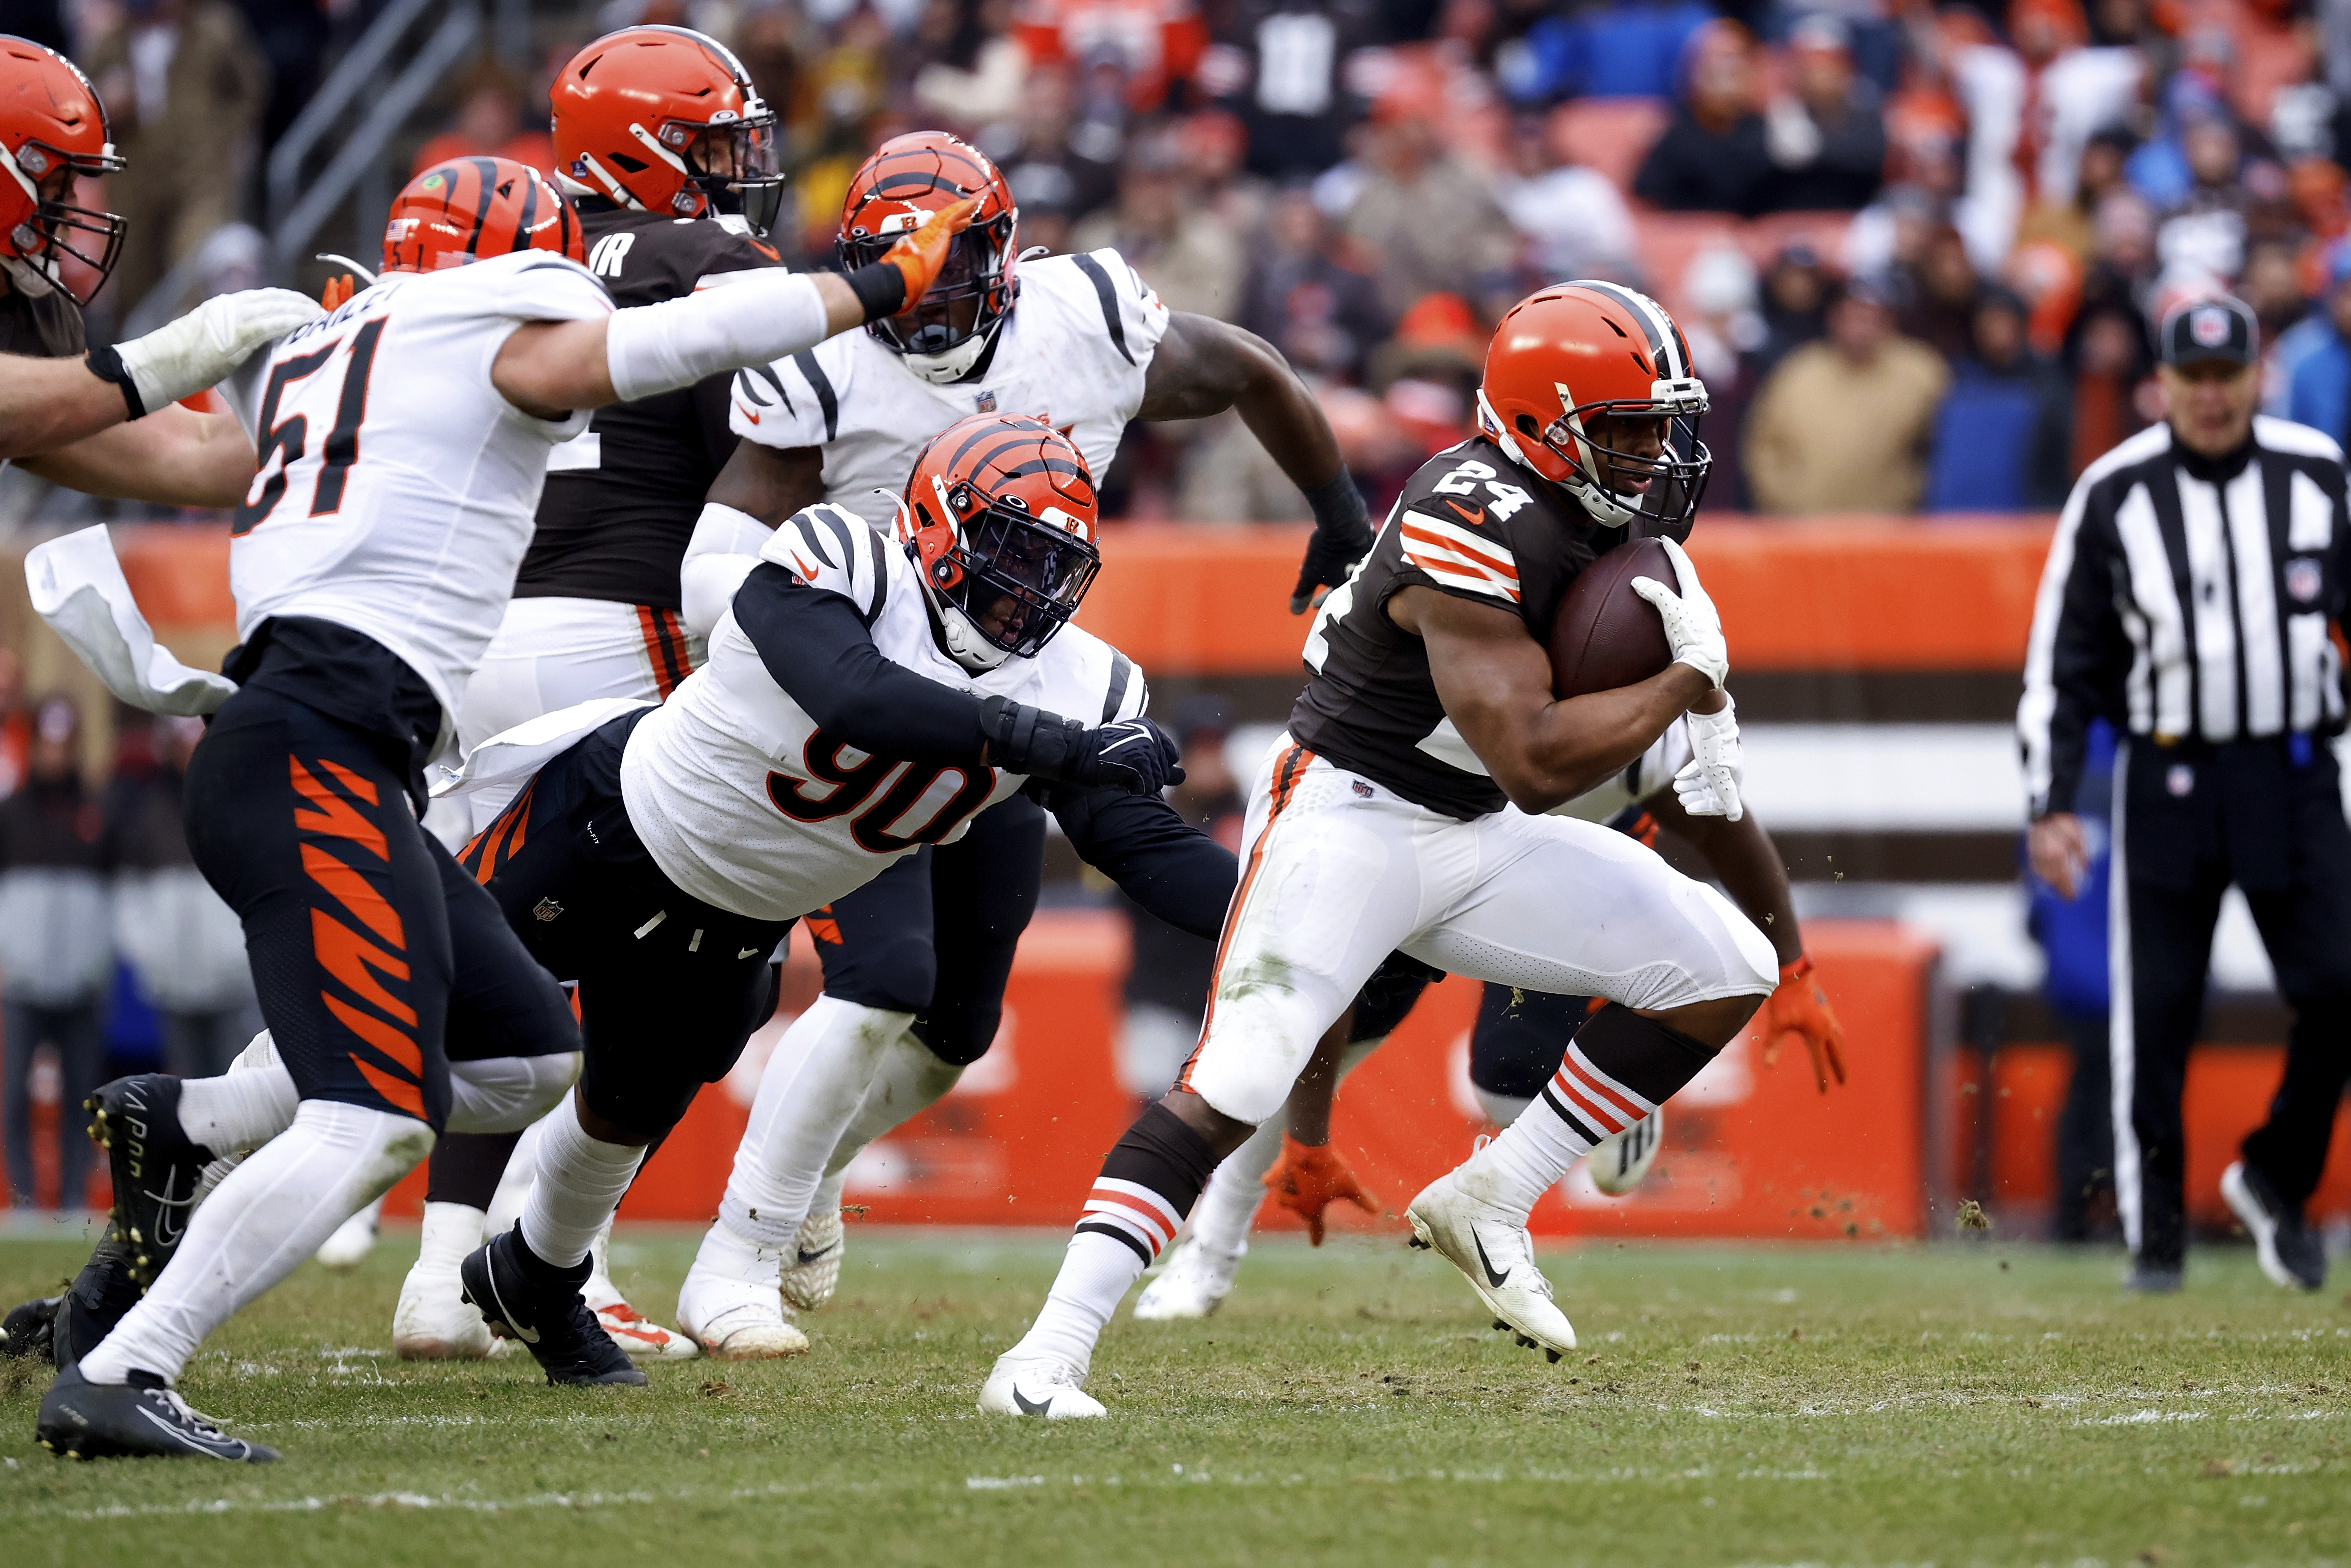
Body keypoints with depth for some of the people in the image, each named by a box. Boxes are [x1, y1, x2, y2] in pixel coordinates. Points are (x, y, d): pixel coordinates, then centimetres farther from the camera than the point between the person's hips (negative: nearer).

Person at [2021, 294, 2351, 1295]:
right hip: (2166, 779, -1)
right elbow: (2064, 659, 1)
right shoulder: (2113, 495, -2)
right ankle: (2154, 1231, 8)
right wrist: (2051, 803, -6)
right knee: (2156, 1008, -2)